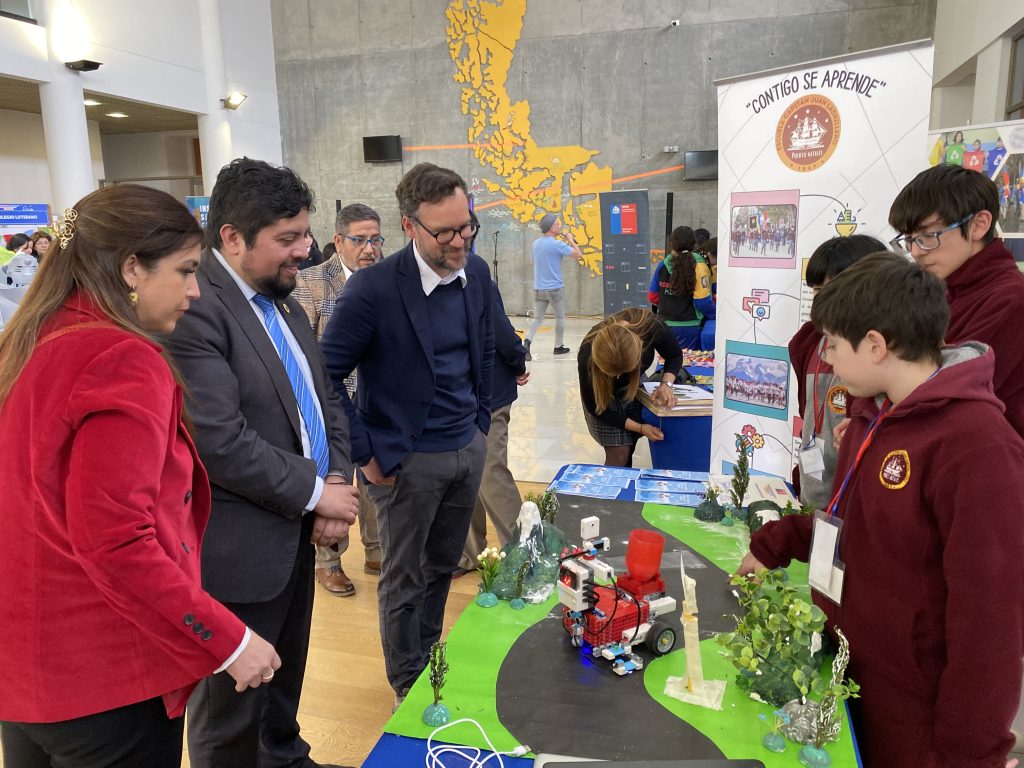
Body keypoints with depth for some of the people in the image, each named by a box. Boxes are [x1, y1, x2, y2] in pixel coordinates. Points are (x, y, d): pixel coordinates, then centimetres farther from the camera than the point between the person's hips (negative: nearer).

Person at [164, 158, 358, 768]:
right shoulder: (193, 310, -20)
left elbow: (325, 398, 12)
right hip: (237, 551, -8)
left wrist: (337, 479, -3)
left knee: (285, 679, 26)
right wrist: (316, 491, -15)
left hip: (296, 534, 9)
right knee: (231, 714, 12)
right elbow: (220, 442, -26)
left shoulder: (283, 301, 9)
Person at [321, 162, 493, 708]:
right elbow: (326, 375, -16)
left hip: (468, 450, 6)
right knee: (404, 581, 13)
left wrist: (479, 419, 13)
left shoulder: (476, 273, -1)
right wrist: (367, 455, -14)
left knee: (442, 569, 22)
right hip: (408, 460, -5)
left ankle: (431, 664, 44)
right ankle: (408, 687, 35)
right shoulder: (373, 289, -20)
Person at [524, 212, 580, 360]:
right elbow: (577, 254, -10)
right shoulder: (557, 244, -16)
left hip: (538, 288, 5)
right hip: (555, 288, -5)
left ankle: (527, 340, -17)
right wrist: (570, 240, 3)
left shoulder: (536, 243, 6)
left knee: (537, 318, 7)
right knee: (560, 317, 14)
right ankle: (559, 346, 24)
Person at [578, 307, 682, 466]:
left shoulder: (651, 326, -33)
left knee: (628, 447, 2)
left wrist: (666, 384, -28)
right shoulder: (588, 357, -37)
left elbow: (675, 356, -11)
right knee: (618, 454, -9)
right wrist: (640, 428, -23)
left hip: (635, 383, 3)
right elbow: (595, 407, -22)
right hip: (604, 395, -3)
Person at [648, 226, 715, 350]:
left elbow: (652, 297, 6)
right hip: (688, 327, -4)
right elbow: (702, 301, -16)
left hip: (665, 324, 4)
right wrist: (714, 314, 2)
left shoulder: (663, 265, 1)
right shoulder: (698, 266, -12)